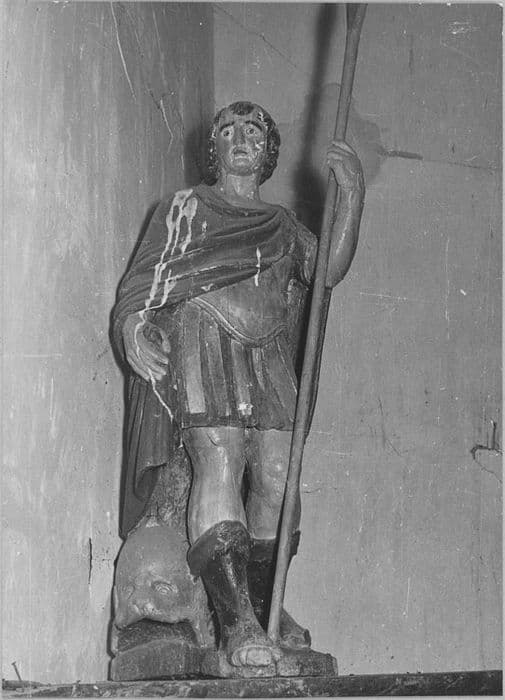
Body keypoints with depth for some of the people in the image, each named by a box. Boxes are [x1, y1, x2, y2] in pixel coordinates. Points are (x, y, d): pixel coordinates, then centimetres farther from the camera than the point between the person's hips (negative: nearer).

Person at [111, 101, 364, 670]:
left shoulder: (282, 224, 26)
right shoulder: (183, 210, 19)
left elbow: (327, 271, 7)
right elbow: (138, 282, 11)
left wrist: (351, 195, -3)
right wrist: (134, 328, -11)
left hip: (268, 356, 4)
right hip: (200, 343, -4)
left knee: (277, 478, -6)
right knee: (219, 462, -22)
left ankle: (261, 607, 11)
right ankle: (236, 623, -30)